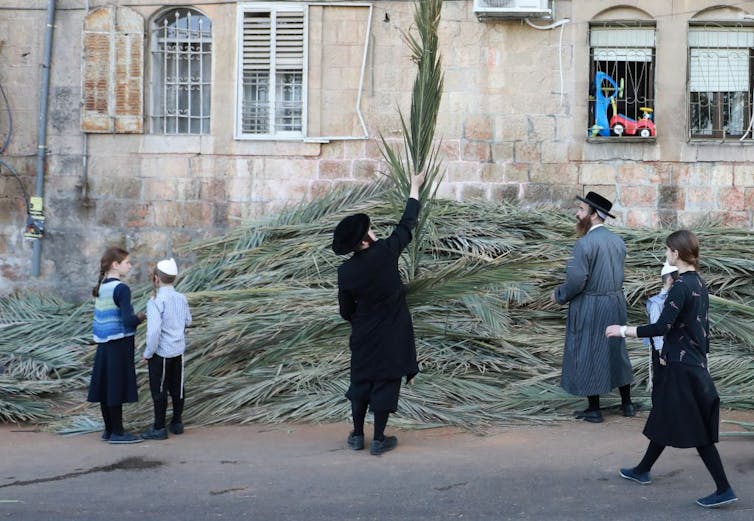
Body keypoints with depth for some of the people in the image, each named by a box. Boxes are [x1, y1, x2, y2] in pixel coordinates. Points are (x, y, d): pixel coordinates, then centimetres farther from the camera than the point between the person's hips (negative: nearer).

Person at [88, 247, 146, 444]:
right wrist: (141, 317, -3)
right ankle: (117, 433, 5)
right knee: (117, 388, -1)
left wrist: (134, 318, 15)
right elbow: (128, 320, -22)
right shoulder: (121, 289, -15)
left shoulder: (101, 288, 10)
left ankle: (109, 429, 21)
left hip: (104, 344, 8)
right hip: (119, 344, -8)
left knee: (106, 387, 12)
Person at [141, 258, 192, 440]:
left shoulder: (155, 302, -20)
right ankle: (177, 423, 25)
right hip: (178, 350, 6)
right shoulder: (181, 298, 0)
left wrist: (147, 353, -14)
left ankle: (159, 428, 11)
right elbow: (187, 321, 16)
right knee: (177, 387, 15)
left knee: (159, 390, 4)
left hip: (161, 353, -6)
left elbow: (154, 331, -26)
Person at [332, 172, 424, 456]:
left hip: (363, 335, 3)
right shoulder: (384, 252, -18)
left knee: (361, 380, 16)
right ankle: (379, 440, 8)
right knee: (386, 382, 4)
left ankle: (357, 435, 22)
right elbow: (407, 224, -6)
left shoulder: (345, 272, -10)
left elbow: (346, 311, 1)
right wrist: (415, 187, 6)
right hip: (392, 334, -2)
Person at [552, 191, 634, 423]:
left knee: (587, 354, 5)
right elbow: (617, 275, 10)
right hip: (615, 302, 7)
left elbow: (576, 281, -21)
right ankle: (626, 403, 27)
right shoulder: (617, 241, 3)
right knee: (616, 350, 19)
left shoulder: (585, 243, -21)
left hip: (589, 307, -7)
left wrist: (558, 295, -5)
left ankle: (594, 409, 12)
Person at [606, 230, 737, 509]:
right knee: (665, 420, 19)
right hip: (694, 362, 9)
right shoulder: (699, 282, 8)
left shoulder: (681, 286, -20)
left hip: (681, 367, -9)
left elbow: (662, 326, -26)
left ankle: (724, 489, 2)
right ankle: (642, 470, 33)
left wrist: (624, 330, -18)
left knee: (696, 430, -3)